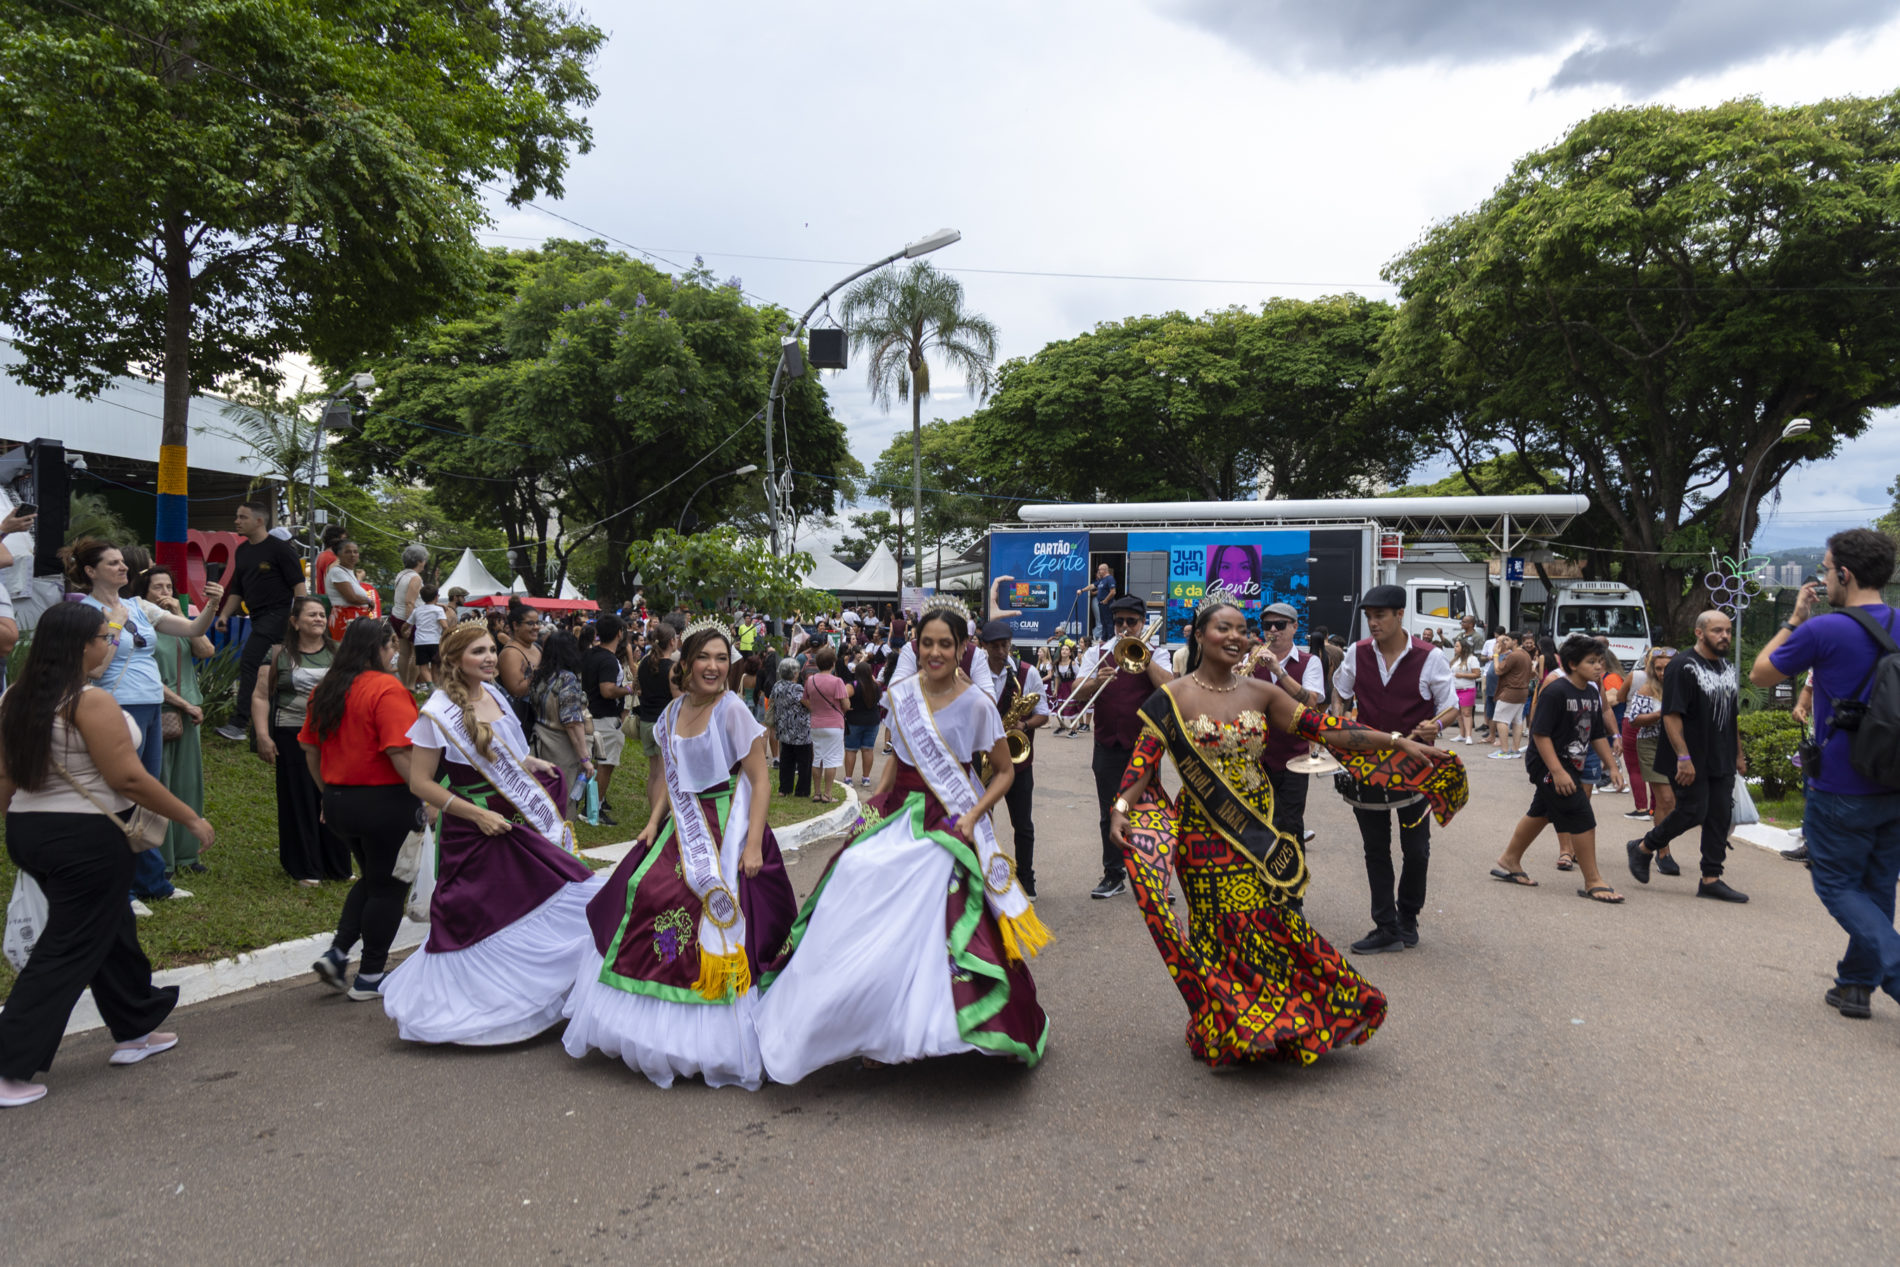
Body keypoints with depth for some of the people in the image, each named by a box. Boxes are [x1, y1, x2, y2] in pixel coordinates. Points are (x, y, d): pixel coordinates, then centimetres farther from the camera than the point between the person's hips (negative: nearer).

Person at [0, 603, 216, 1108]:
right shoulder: (91, 702, -18)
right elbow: (129, 778, -20)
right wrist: (191, 819, -12)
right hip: (86, 838, -9)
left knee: (111, 928, 21)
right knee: (67, 949, 1)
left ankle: (135, 1030, 33)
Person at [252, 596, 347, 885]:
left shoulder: (339, 653, 10)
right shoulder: (280, 655, 3)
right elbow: (261, 697, 1)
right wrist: (263, 736, -8)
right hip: (293, 736, -2)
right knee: (299, 801, 3)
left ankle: (337, 866, 17)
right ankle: (305, 869, 14)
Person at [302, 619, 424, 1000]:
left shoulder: (326, 690, 7)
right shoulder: (386, 688, -17)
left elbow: (309, 748, 13)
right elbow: (400, 753, -24)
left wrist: (328, 793, 22)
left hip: (339, 801, 8)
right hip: (385, 801, -8)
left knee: (371, 878, 24)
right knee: (388, 887, 7)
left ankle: (336, 954, 13)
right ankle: (369, 979, 15)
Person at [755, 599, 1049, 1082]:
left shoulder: (976, 705, -8)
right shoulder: (901, 694, 4)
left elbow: (1005, 772, 0)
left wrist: (973, 816, -10)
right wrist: (875, 801, 7)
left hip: (946, 827, -4)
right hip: (898, 816, 4)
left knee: (923, 926, -12)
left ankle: (920, 1026, 8)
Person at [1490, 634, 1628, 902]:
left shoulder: (1592, 692, 7)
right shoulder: (1555, 691, -20)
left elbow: (1598, 735, 16)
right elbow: (1540, 733, -22)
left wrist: (1612, 766, 12)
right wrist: (1557, 772, -26)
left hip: (1571, 764, 10)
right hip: (1548, 764, -10)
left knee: (1540, 813, 19)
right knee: (1581, 817, -11)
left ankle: (1508, 862, 33)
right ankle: (1593, 882, -2)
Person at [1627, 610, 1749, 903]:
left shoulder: (1727, 668, 15)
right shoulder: (1683, 666, -12)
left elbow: (1732, 716, 23)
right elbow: (1671, 716, -17)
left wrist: (1738, 754, 19)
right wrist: (1683, 757, -22)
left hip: (1722, 761, 8)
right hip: (1693, 763, -8)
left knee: (1720, 817, 5)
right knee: (1692, 813, -7)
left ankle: (1711, 879, 11)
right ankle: (1643, 848, 14)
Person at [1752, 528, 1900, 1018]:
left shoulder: (1823, 631, -16)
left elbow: (1760, 674, -1)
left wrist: (1793, 620, 6)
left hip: (1842, 789, -6)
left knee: (1838, 885, 6)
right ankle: (1856, 986, 25)